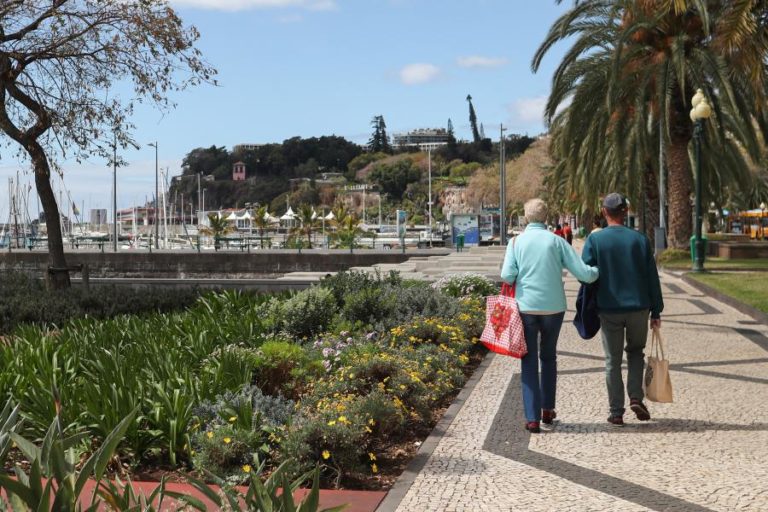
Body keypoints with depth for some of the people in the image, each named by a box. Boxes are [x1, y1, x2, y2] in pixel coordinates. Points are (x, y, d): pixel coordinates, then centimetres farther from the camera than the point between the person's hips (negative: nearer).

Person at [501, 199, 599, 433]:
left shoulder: (516, 241, -1)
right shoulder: (557, 241, -1)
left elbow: (507, 276, -11)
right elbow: (583, 273, -5)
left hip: (526, 307, -1)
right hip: (553, 308, 1)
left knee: (529, 361, 5)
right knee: (549, 357, 20)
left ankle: (533, 418, -1)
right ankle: (547, 410, 26)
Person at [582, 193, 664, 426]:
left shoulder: (594, 239, -4)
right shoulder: (640, 239, 0)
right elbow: (652, 278, 1)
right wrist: (656, 311, 7)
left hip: (609, 309, -1)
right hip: (639, 308, 1)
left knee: (613, 361, 8)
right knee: (635, 351, 22)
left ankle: (616, 413, 9)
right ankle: (636, 397, 7)